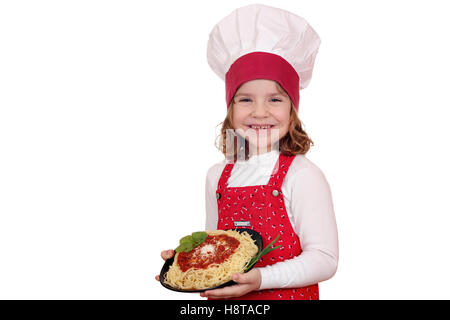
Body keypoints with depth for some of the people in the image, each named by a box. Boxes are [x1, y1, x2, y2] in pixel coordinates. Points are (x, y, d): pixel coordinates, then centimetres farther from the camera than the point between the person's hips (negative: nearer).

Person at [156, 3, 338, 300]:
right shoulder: (218, 176, 0)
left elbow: (324, 259, -20)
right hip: (222, 298, 5)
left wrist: (260, 278, -29)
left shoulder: (303, 176, -17)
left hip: (288, 295, -4)